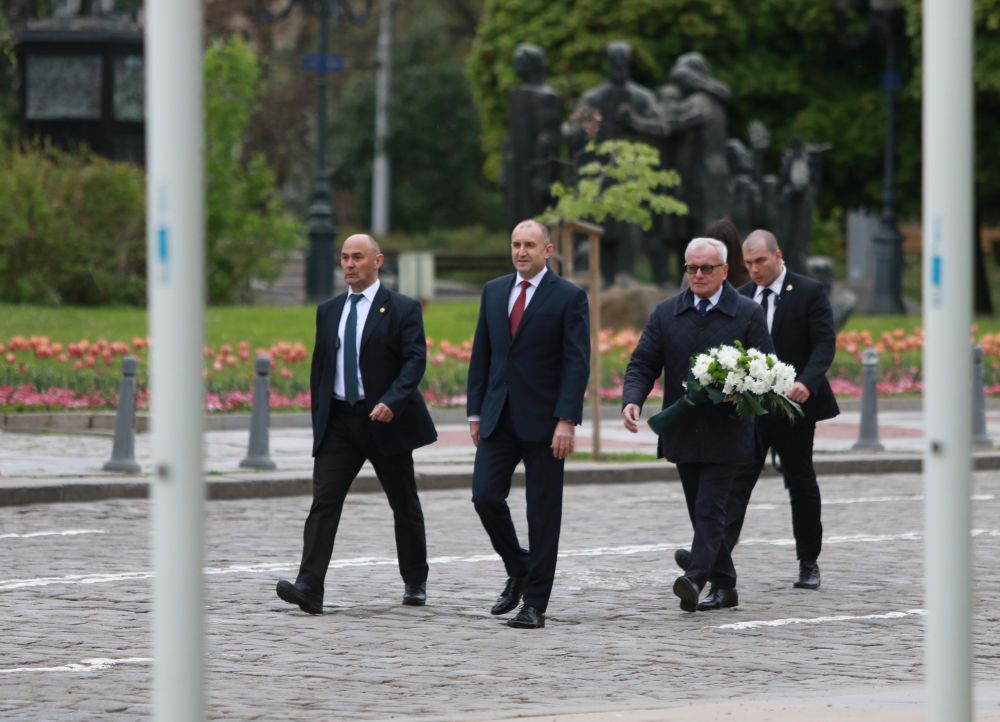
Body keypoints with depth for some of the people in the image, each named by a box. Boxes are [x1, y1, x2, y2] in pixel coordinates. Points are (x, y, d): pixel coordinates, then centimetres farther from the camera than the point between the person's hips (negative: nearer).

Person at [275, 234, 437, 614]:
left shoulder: (403, 309, -4)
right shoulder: (328, 310, 12)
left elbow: (415, 359, -14)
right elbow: (319, 368, 16)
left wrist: (391, 402, -28)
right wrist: (319, 421, 11)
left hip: (385, 420, -3)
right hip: (338, 421, 3)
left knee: (404, 505, 10)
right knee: (324, 500, -11)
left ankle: (415, 583, 28)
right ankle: (309, 588, -21)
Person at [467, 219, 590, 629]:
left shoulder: (569, 298, -5)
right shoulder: (494, 292, 10)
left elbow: (577, 363, -10)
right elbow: (481, 355, 13)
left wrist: (566, 420, -17)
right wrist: (476, 412, 9)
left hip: (543, 421, -4)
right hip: (499, 417, 4)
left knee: (543, 514, 0)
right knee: (485, 495, -5)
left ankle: (535, 603, 5)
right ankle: (518, 570, 20)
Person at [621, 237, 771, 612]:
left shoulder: (748, 313, -1)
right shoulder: (666, 313, 7)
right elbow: (642, 364, 3)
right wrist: (632, 400, -16)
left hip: (725, 433, -4)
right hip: (683, 435, 4)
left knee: (710, 507, -13)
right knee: (703, 512, 11)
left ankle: (695, 578, -22)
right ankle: (723, 585, 21)